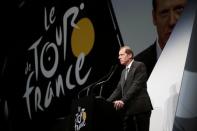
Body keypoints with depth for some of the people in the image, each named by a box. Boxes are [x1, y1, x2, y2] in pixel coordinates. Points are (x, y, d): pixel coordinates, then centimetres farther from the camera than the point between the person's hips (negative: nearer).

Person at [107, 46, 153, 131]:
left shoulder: (139, 66, -3)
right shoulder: (124, 71, 22)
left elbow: (136, 86, -14)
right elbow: (118, 89, 18)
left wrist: (123, 100, -22)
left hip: (140, 108, -7)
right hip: (127, 110, 8)